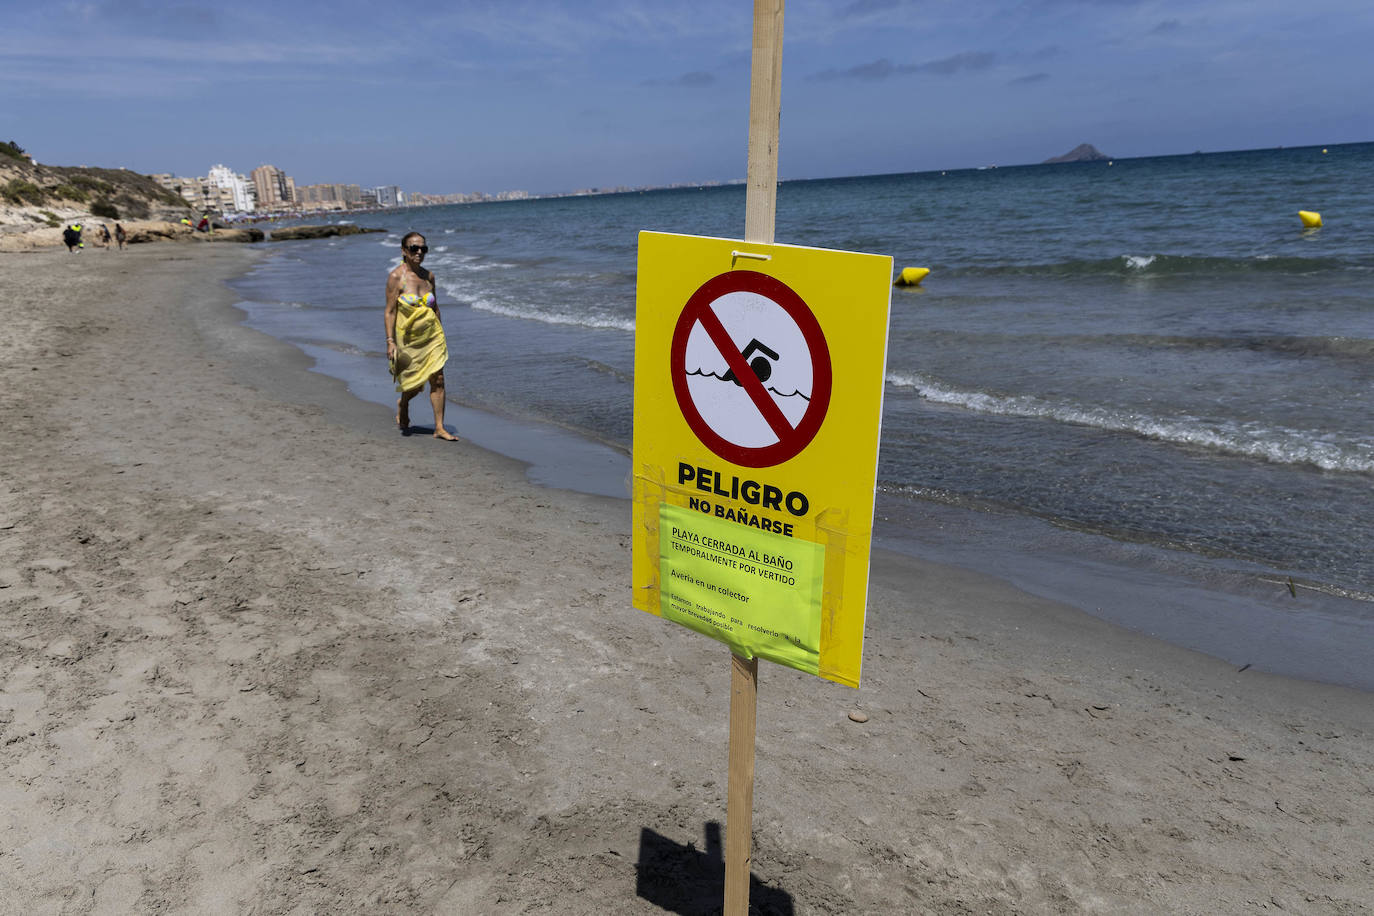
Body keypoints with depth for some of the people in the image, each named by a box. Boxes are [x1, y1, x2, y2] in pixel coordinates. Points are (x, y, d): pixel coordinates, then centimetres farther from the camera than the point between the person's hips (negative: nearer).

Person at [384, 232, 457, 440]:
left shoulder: (428, 276, 6)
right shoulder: (396, 277, -9)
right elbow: (390, 311, -11)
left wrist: (440, 336, 17)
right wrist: (390, 341, -16)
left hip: (431, 335, 4)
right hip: (408, 337, -4)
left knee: (438, 380, -4)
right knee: (414, 385, 7)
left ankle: (439, 428, 3)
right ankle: (402, 405, 43)